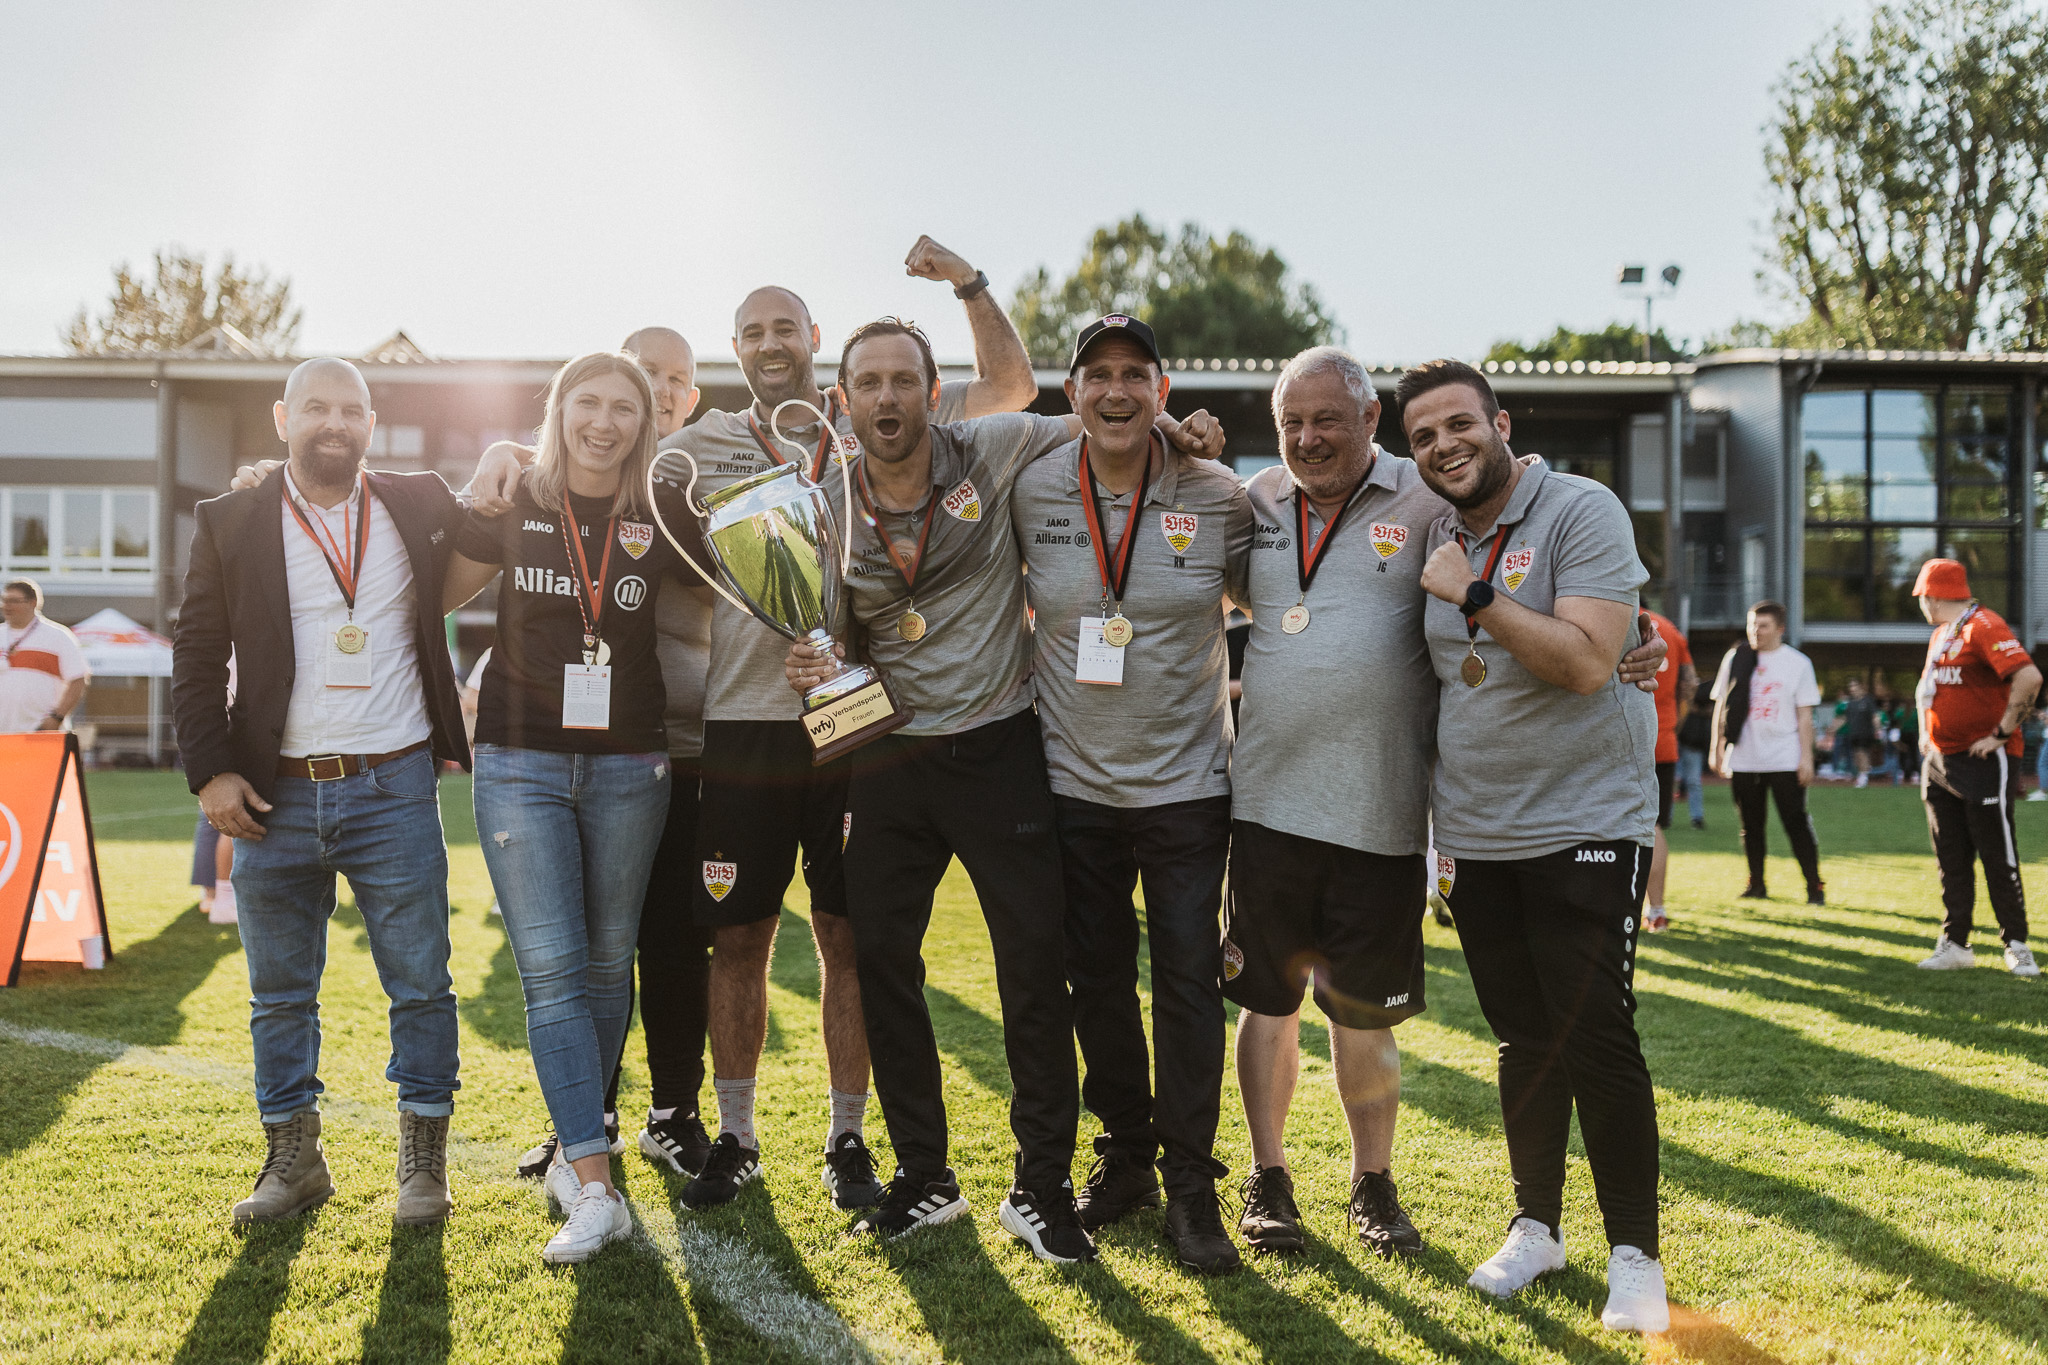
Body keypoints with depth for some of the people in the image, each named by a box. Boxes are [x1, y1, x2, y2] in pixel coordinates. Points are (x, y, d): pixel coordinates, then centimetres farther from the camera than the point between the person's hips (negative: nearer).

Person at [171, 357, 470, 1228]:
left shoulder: (422, 508, 5)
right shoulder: (231, 524, 4)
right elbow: (197, 659, 4)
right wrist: (210, 771, -3)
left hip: (394, 792, -1)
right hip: (276, 798, 1)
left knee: (420, 985, 4)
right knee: (280, 992, 11)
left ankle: (423, 1159, 17)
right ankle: (293, 1160, 25)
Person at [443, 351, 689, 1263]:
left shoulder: (662, 523, 1)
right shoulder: (512, 507, 0)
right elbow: (437, 597, 12)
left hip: (629, 767, 1)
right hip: (521, 764, -1)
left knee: (607, 963, 10)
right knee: (550, 969, -8)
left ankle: (577, 1148, 29)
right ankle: (595, 1190, -8)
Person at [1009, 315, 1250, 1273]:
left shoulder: (1218, 497, -5)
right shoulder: (1029, 494, -3)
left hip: (1187, 779, -1)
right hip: (1074, 780, 2)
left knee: (1189, 979, 0)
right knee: (1096, 979, 11)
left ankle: (1190, 1187, 12)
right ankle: (1124, 1157, 29)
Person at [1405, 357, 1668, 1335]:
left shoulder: (1582, 512, -10)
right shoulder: (1435, 537, 10)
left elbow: (1587, 663, -22)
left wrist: (1475, 592, -20)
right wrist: (1430, 817, 14)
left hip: (1585, 825, -5)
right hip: (1476, 839, 5)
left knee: (1597, 1040, -4)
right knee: (1524, 1038, 12)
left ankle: (1634, 1254, 10)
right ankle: (1535, 1226, 26)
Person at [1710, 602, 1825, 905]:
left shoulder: (1798, 662, 2)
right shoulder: (1735, 658, 7)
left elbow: (1804, 715, 2)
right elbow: (1721, 706, 11)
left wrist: (1806, 757, -5)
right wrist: (1717, 749, 7)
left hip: (1785, 761, -3)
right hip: (1742, 760, 3)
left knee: (1796, 823, -5)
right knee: (1751, 825, 8)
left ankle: (1814, 886, 2)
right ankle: (1756, 885, 18)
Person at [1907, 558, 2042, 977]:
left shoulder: (1984, 626, -14)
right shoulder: (1940, 634, 16)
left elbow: (2029, 678, -27)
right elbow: (1927, 687, 32)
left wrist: (2001, 733, -22)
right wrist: (1925, 732, 19)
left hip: (1984, 762, -9)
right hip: (1940, 764, 9)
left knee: (1998, 860, -3)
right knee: (1951, 860, 10)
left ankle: (2017, 946, 7)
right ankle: (1955, 945, 15)